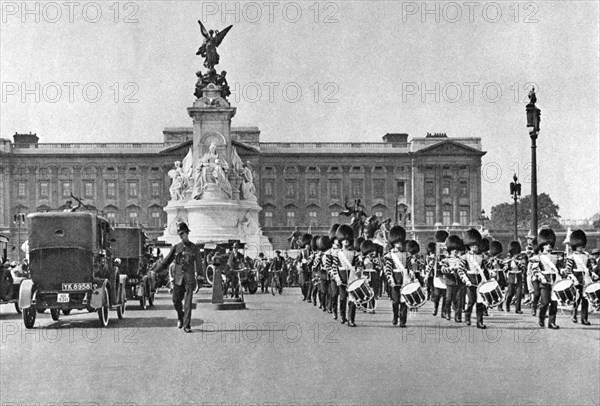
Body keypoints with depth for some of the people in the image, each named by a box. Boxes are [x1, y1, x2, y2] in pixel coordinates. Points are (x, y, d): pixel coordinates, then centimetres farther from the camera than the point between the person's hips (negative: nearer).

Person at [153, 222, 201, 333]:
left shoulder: (195, 248, 2)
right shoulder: (176, 247, 7)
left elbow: (199, 264, 7)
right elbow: (166, 261, 11)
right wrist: (155, 271, 7)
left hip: (189, 278, -2)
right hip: (178, 278, 2)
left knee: (188, 303, -7)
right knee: (176, 301, 5)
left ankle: (187, 325, -4)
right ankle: (180, 317, 33)